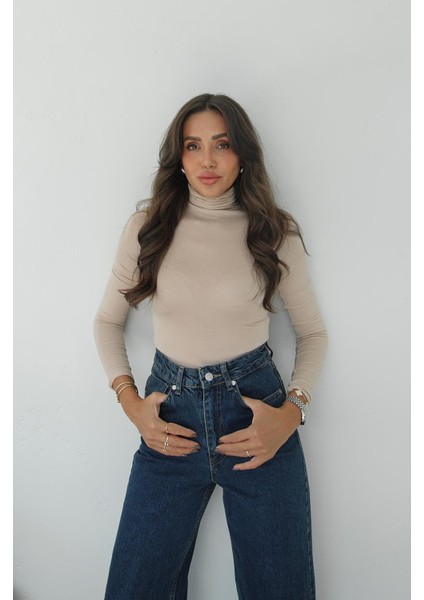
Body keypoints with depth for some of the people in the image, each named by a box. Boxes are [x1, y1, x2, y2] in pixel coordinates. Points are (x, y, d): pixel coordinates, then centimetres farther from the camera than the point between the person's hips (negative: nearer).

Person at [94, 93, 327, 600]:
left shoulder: (275, 233, 0)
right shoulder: (146, 229, 1)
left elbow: (312, 332, 7)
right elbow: (107, 321, 10)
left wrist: (293, 411, -7)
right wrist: (130, 401, -2)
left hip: (256, 412, 0)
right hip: (171, 412, 1)